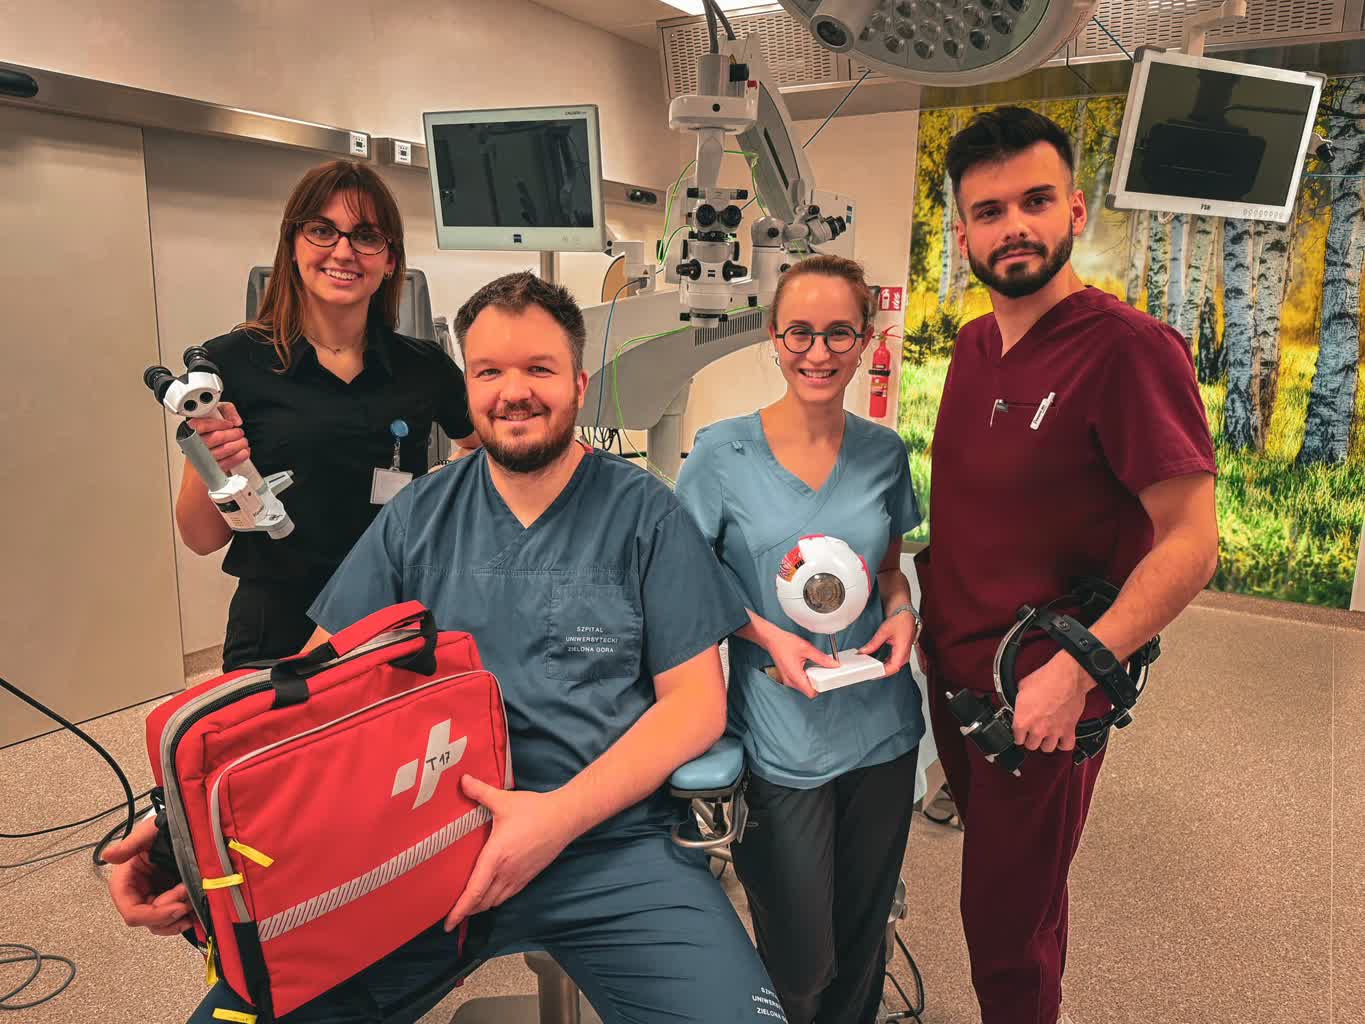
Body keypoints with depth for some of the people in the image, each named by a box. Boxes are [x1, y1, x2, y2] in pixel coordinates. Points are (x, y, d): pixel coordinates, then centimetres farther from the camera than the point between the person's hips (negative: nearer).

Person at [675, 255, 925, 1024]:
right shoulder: (723, 453, -10)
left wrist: (902, 610, -7)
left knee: (863, 939, 19)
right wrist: (766, 634, -17)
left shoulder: (885, 452, 1)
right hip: (780, 743, -3)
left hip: (882, 731, 4)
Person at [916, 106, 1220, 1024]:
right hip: (952, 669, 7)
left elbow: (1191, 544, -20)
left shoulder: (1128, 348, -18)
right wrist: (907, 602, 3)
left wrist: (1072, 670, -24)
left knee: (1009, 929, 9)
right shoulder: (976, 344, 5)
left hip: (1040, 698, -7)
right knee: (998, 875, 25)